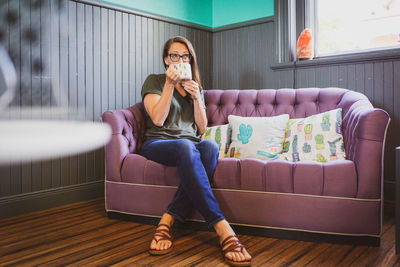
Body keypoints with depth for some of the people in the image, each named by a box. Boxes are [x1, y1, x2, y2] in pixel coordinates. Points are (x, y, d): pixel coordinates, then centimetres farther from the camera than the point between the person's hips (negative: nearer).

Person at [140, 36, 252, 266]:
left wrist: (196, 97, 0)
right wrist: (170, 84, -8)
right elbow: (157, 119, -5)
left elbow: (202, 129, 13)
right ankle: (221, 228, -46)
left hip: (190, 146, 4)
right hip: (158, 144, -3)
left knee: (210, 146, -34)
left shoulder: (196, 88, 23)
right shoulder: (154, 81, 11)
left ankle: (168, 220, -35)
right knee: (186, 147, -40)